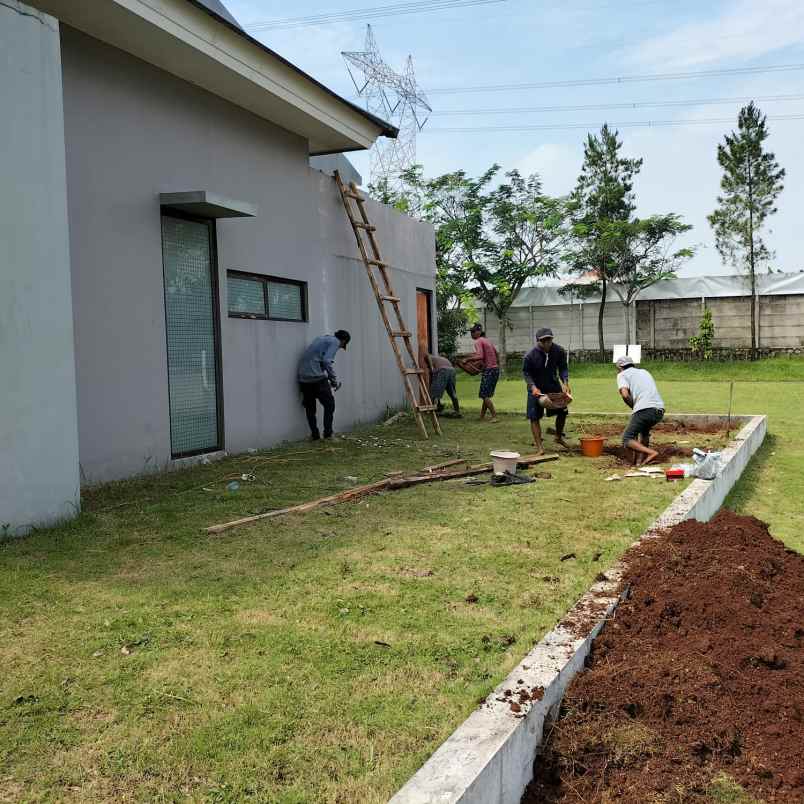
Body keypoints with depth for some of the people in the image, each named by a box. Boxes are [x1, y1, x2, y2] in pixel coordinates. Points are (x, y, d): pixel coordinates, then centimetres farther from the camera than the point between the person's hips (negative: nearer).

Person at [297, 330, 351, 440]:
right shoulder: (335, 342, 0)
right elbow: (327, 361, -13)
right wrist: (335, 381, -6)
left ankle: (315, 435, 18)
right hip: (316, 377, -8)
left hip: (302, 377, 8)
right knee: (329, 404, 6)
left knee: (310, 407, 15)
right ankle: (328, 433, 4)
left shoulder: (322, 338, 23)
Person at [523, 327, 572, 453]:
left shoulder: (559, 351, -14)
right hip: (536, 388, -3)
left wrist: (565, 383, -19)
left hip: (553, 386, 3)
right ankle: (539, 446, 1)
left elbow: (563, 368, -4)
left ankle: (559, 437, 36)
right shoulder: (530, 355, -23)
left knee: (562, 412, 10)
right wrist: (533, 387, -26)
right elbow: (526, 372, -12)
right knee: (534, 417, -8)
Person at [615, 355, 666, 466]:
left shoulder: (622, 375, 11)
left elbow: (625, 395, -6)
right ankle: (640, 460, 21)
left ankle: (651, 453, -16)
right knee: (644, 430, 33)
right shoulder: (644, 372, 31)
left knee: (627, 439, 3)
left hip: (645, 410, -7)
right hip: (660, 411, 7)